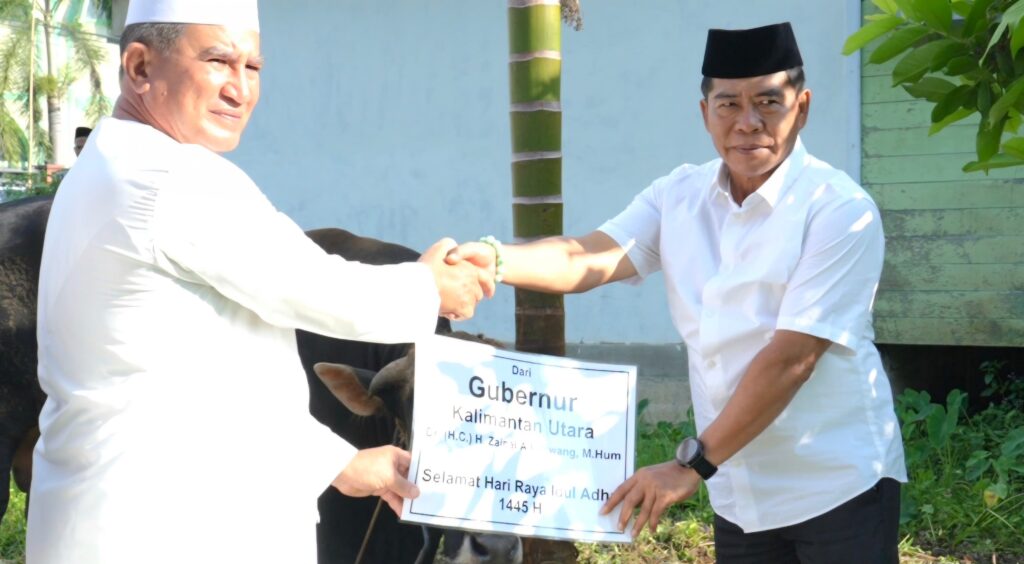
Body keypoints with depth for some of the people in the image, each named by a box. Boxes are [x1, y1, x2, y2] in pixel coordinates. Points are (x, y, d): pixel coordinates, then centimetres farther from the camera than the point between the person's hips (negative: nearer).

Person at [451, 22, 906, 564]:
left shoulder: (840, 210, -15)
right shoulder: (679, 197, 3)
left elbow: (792, 357, -21)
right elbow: (590, 258, -10)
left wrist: (692, 464, -23)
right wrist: (492, 259, -30)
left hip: (838, 486, -5)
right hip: (739, 493, 5)